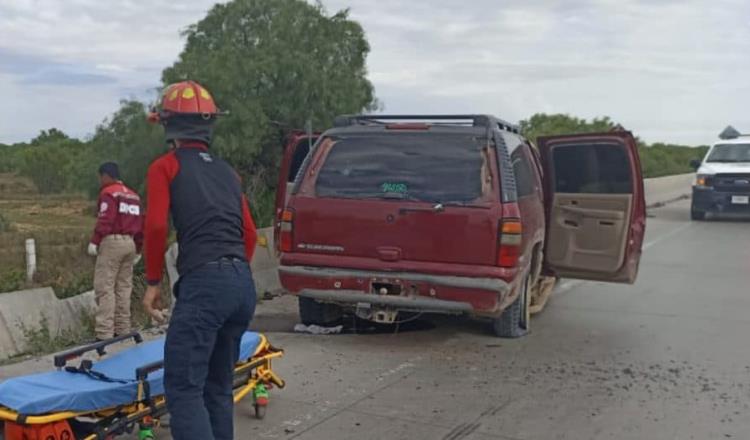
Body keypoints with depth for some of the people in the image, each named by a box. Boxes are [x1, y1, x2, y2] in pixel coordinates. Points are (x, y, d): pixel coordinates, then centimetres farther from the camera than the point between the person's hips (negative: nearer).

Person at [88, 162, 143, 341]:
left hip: (112, 241, -7)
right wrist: (138, 249, 23)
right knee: (124, 287, 11)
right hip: (129, 242, 8)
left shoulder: (109, 193, -5)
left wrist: (95, 241, -16)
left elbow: (105, 220, -17)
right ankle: (122, 330, 14)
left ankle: (104, 334, -12)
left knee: (104, 288, -7)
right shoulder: (134, 195, 17)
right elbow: (140, 223, 17)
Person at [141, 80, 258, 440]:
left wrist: (153, 282, 3)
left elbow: (156, 225, -7)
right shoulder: (227, 172, 22)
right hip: (244, 285, 7)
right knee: (218, 387, 18)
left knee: (184, 389, -5)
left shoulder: (165, 167, 5)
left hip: (203, 283, -7)